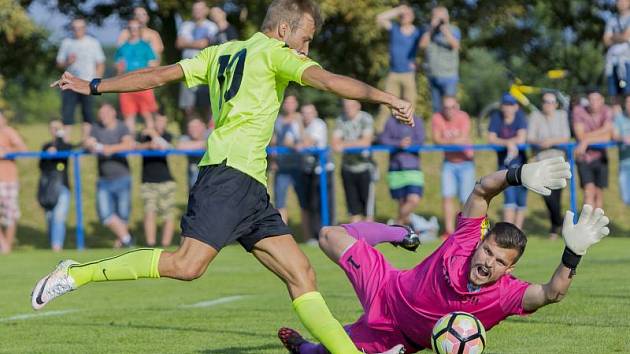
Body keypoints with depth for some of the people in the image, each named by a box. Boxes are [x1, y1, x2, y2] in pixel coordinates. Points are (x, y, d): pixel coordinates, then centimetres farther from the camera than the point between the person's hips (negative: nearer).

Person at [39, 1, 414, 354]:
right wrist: (387, 98, -9)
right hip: (231, 171, -10)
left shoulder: (221, 53, 25)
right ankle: (77, 274, -12)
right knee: (187, 265, -20)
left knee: (301, 273, 1)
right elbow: (330, 81, -10)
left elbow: (159, 75, 23)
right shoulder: (274, 52, 3)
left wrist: (94, 87, 27)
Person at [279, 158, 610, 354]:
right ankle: (397, 235, 40)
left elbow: (551, 292, -55)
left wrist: (573, 253, -72)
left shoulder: (506, 294, -37)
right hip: (387, 292, 0)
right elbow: (482, 190, -38)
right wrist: (519, 175, -58)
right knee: (331, 236, 10)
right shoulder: (465, 241, -33)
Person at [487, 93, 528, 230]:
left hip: (521, 161, 0)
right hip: (504, 162, 0)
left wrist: (501, 142, -11)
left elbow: (521, 139, -17)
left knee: (521, 198, 3)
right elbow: (491, 139, -8)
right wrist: (508, 143, -20)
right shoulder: (496, 117, -1)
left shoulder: (520, 116, -7)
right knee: (509, 195, -11)